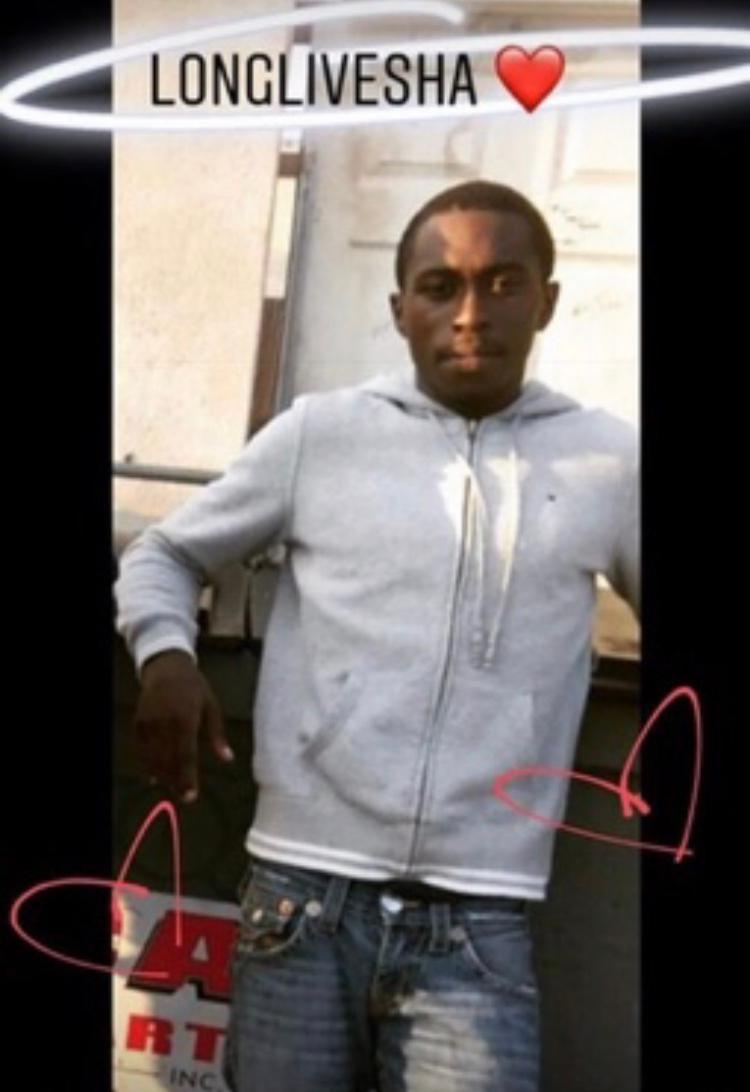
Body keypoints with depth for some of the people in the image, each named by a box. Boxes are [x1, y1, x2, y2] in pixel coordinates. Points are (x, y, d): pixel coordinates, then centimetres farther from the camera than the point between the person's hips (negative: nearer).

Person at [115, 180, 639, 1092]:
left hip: (478, 928, 0)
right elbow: (164, 551, 14)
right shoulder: (319, 432, 5)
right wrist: (165, 655, -6)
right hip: (303, 900, 0)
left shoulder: (606, 462, 6)